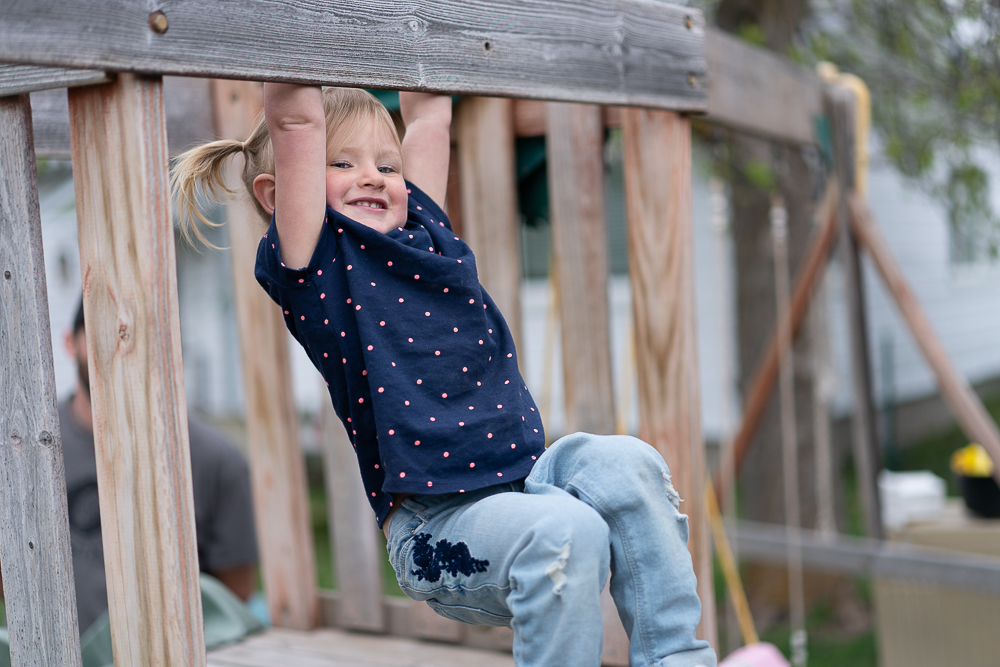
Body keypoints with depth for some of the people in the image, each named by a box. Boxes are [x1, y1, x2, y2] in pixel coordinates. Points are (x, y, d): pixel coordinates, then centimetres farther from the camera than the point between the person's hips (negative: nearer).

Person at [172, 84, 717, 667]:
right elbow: (295, 118, -7)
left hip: (527, 474, 7)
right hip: (434, 525, -6)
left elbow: (429, 111, 25)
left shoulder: (423, 226, 18)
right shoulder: (312, 258, 0)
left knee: (627, 464, -20)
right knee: (566, 532, -30)